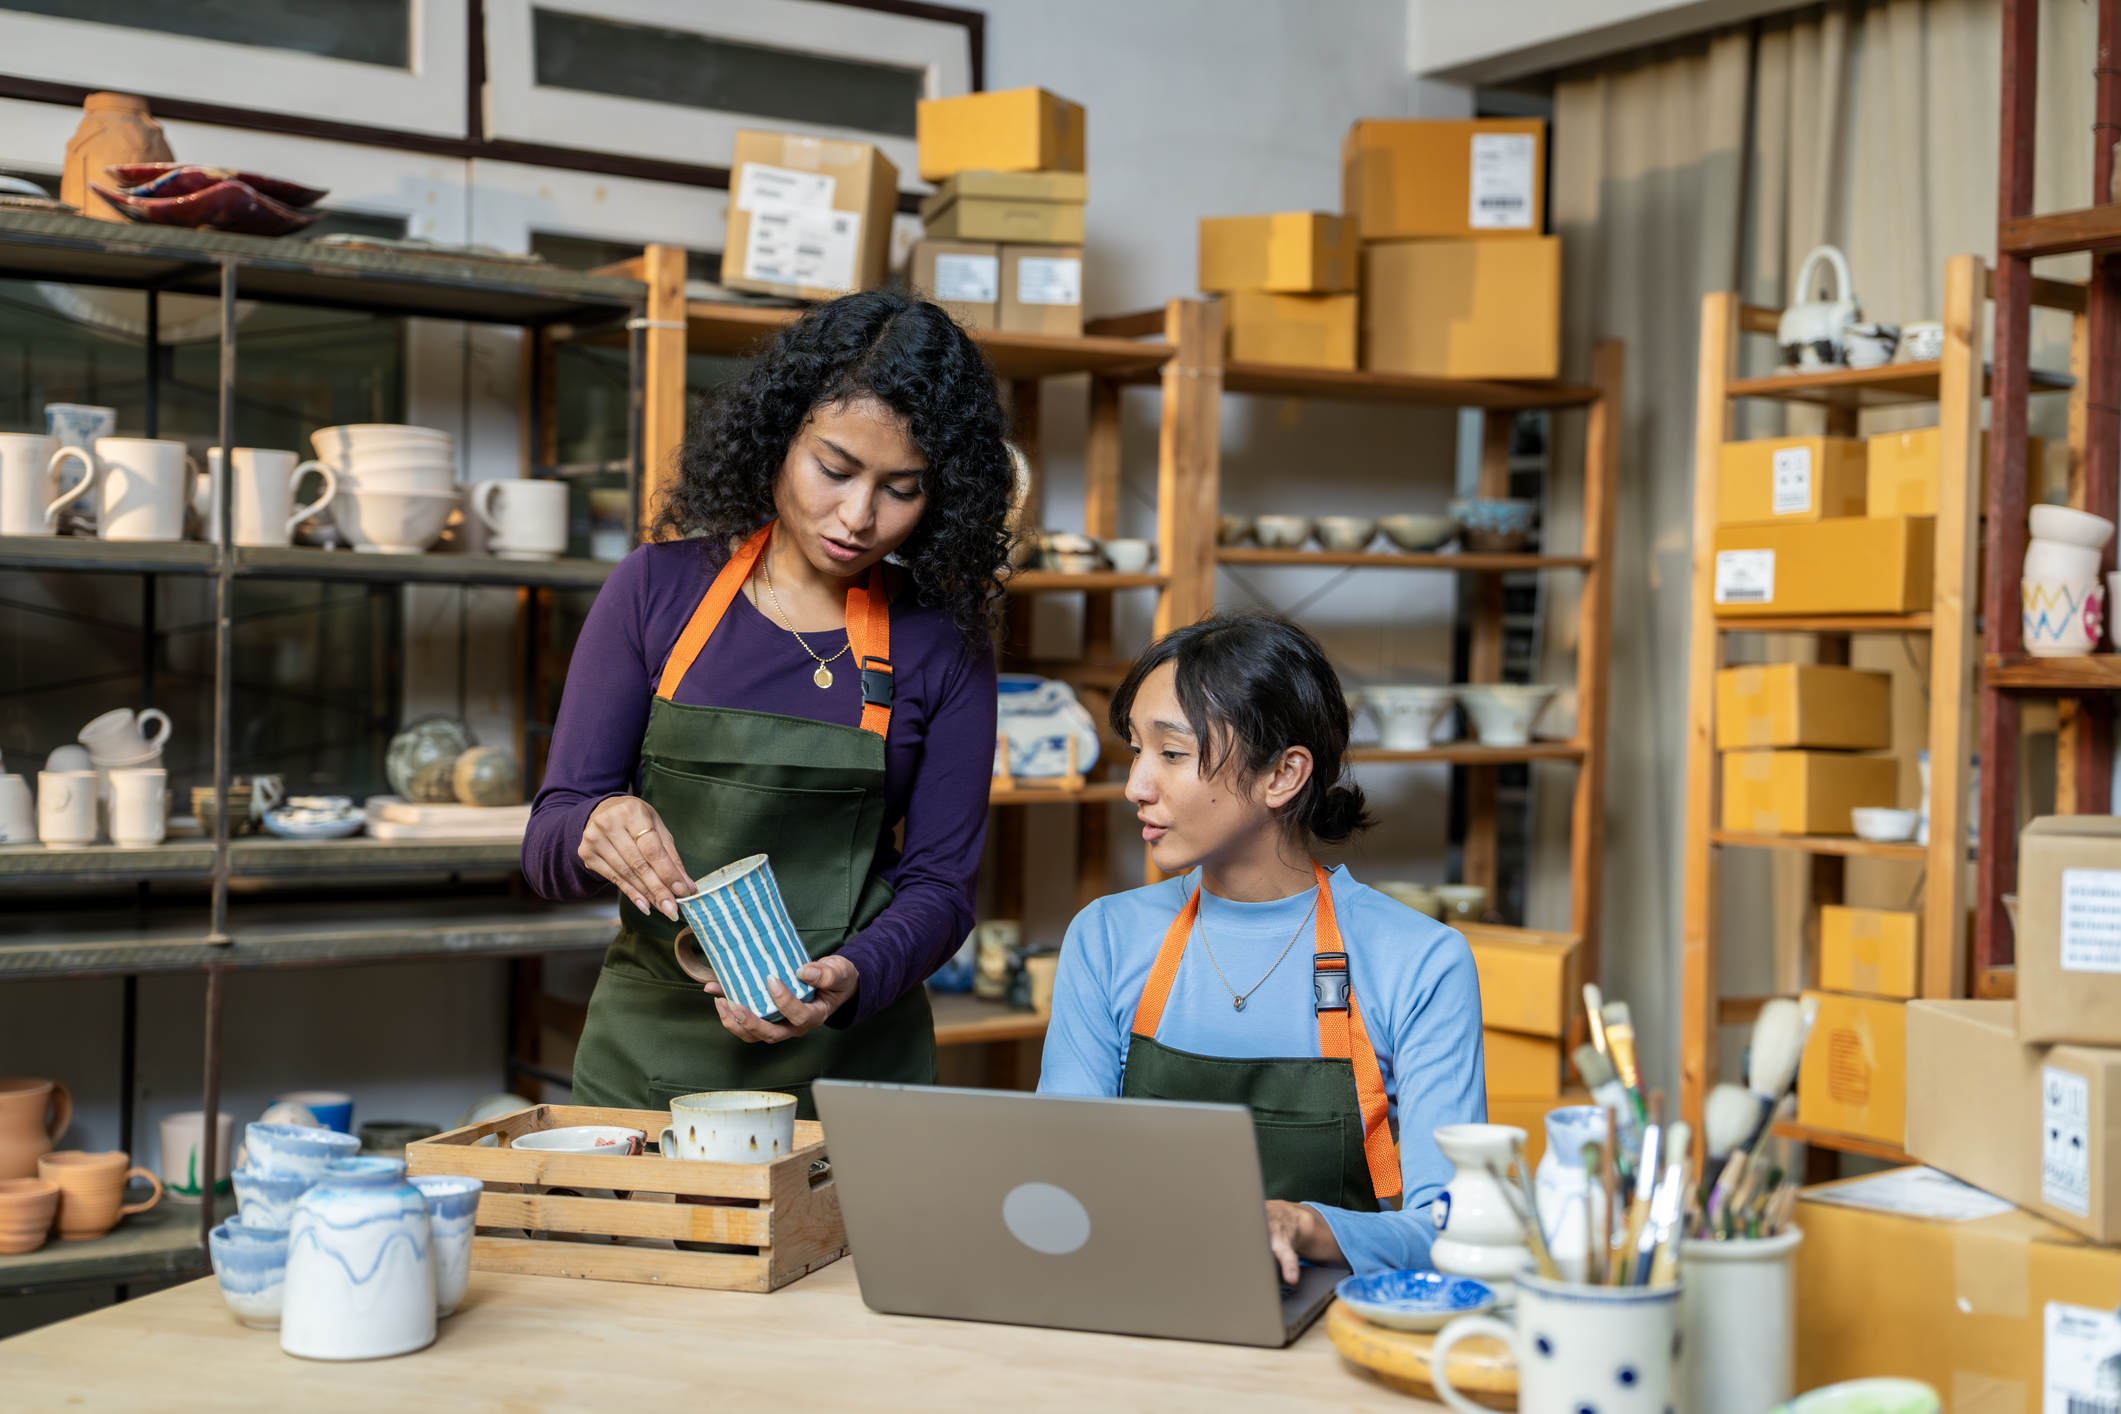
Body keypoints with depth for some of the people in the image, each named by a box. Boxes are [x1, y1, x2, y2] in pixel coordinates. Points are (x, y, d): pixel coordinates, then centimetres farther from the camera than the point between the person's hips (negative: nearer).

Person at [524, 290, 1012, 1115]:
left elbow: (938, 884, 3)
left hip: (853, 1062, 0)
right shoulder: (658, 589, 2)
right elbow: (548, 846, 2)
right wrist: (597, 828, -20)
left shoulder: (943, 644, 2)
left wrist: (851, 979, -17)